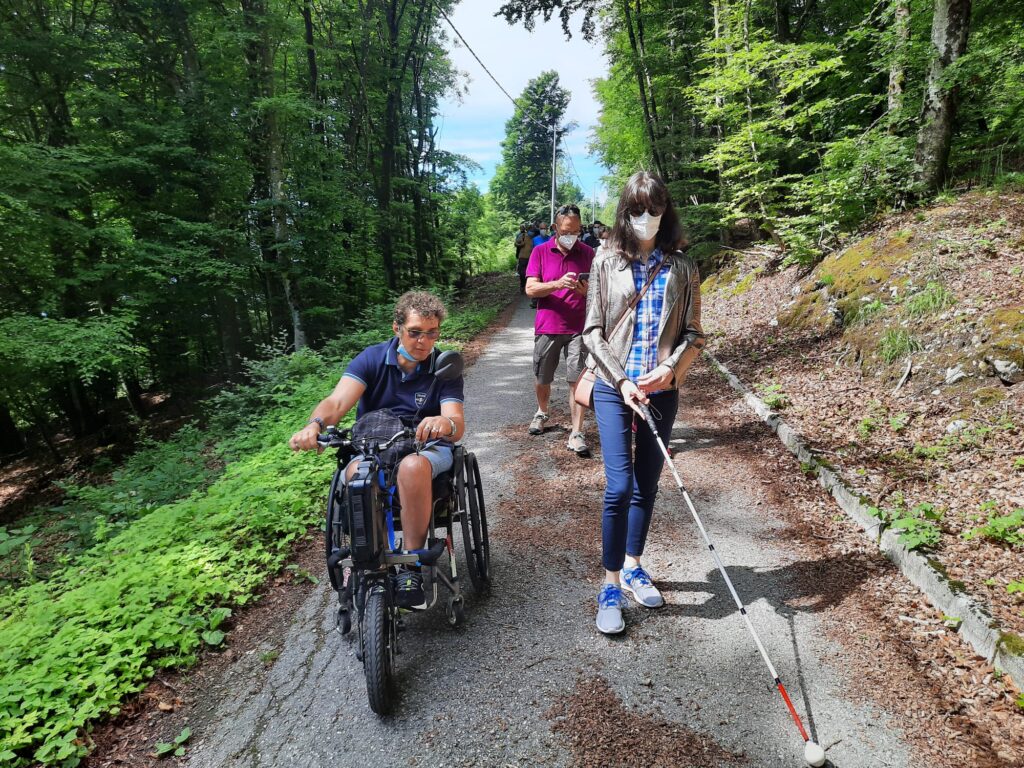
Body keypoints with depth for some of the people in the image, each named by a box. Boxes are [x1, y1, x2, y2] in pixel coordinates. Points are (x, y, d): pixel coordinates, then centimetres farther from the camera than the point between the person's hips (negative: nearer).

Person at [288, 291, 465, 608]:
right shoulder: (372, 359, -1)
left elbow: (458, 427, -16)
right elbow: (337, 402, -16)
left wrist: (446, 423, -43)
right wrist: (313, 425, -40)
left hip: (427, 448, -1)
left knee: (412, 467, -38)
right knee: (356, 474, -34)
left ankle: (411, 566, -23)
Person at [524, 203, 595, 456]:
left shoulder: (587, 253, 5)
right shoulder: (540, 252, 1)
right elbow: (530, 289, -6)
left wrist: (587, 290, -16)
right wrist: (558, 284, -23)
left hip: (578, 328, 0)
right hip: (547, 327, 1)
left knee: (577, 381, -6)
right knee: (542, 379, 14)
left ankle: (576, 434, -1)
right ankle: (541, 413, 43)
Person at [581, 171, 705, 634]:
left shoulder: (681, 267, 5)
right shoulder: (608, 260, 1)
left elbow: (693, 335, 5)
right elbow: (593, 331, -2)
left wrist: (669, 369, -13)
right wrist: (622, 380, -12)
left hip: (662, 391, 3)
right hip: (614, 388, -2)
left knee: (647, 485, 12)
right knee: (619, 487, -8)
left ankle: (634, 567, 31)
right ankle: (610, 586, 7)